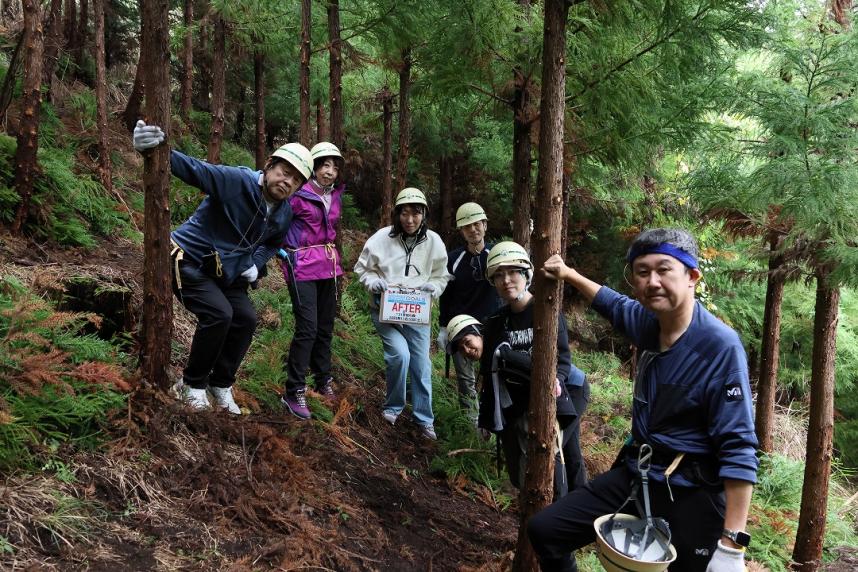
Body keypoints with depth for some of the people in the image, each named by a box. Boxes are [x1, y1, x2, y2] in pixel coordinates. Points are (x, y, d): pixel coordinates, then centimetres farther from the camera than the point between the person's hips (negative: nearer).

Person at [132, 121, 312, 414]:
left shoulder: (284, 213, -1)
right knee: (219, 313, -23)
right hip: (189, 260, -8)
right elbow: (193, 169, -37)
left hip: (226, 270, 8)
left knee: (246, 319, 0)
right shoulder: (237, 180, -25)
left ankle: (221, 385, 21)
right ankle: (192, 385, -1)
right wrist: (157, 150, -57)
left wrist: (256, 264, -3)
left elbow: (272, 243, 18)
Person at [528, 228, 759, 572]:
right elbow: (614, 304, 26)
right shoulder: (648, 321, 0)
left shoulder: (721, 346, -20)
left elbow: (738, 449, -22)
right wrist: (569, 275, 30)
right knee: (544, 530, 2)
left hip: (692, 495, -6)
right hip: (635, 475, 7)